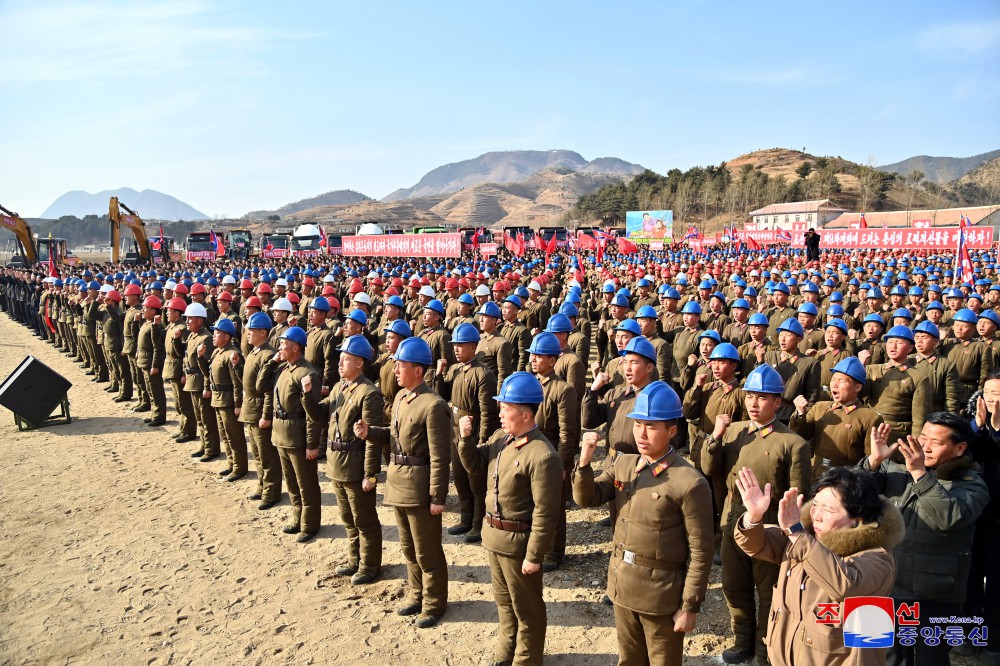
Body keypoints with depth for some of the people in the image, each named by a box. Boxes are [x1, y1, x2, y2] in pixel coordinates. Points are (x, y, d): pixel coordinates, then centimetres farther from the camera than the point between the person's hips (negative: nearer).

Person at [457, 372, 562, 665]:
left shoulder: (542, 456, -25)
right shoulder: (500, 438, 1)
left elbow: (545, 513, -23)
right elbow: (475, 466, 12)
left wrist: (534, 556, -19)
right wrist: (467, 437, -6)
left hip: (518, 541, -8)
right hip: (494, 536, 9)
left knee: (526, 607, 13)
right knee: (504, 600, 26)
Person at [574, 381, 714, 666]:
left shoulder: (690, 483, -20)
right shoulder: (621, 464, 0)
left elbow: (700, 552, -16)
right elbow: (587, 498, -3)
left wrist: (690, 607, -13)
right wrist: (585, 461, -20)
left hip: (661, 595, -5)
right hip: (622, 587, 6)